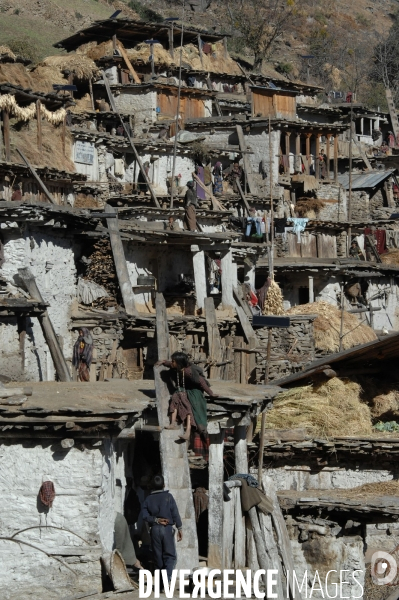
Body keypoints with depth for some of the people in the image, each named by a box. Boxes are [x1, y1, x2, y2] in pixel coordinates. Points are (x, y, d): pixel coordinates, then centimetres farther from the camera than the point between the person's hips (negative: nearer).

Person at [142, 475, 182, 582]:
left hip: (155, 529, 3)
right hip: (167, 528, -3)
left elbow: (145, 516, -3)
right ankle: (168, 576, -24)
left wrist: (155, 520, -4)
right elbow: (175, 514, -5)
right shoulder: (168, 496, -2)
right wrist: (180, 528, -2)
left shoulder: (149, 499, 5)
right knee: (170, 555, -3)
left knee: (158, 556, 10)